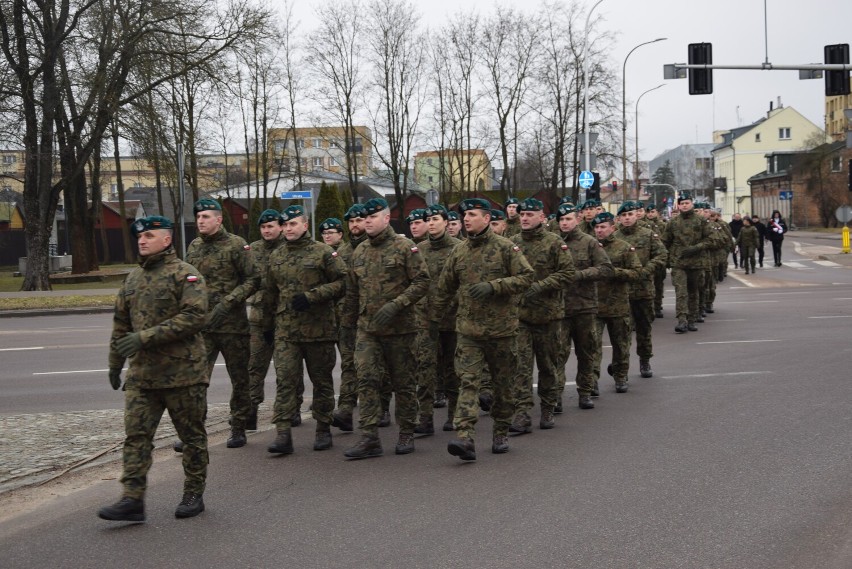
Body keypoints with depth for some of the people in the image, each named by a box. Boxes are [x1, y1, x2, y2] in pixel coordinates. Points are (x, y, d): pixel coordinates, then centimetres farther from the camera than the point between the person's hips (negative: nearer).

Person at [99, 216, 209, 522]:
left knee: (192, 436, 6)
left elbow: (195, 316, -20)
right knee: (136, 434, -2)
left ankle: (193, 495, 19)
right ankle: (132, 500, -2)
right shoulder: (133, 278, 14)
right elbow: (121, 324, 22)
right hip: (142, 373, 6)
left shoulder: (185, 275, -8)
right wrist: (115, 362, 21)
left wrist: (146, 337, -22)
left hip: (183, 371, -6)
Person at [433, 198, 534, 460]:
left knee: (502, 383, 10)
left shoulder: (506, 247, -3)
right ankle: (465, 438, -20)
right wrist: (434, 316, 16)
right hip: (468, 330, 2)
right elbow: (445, 288, 17)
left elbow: (526, 276, -10)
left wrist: (493, 286, -19)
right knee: (467, 381, -11)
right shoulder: (458, 252, 9)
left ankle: (501, 433, 27)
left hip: (501, 328, -2)